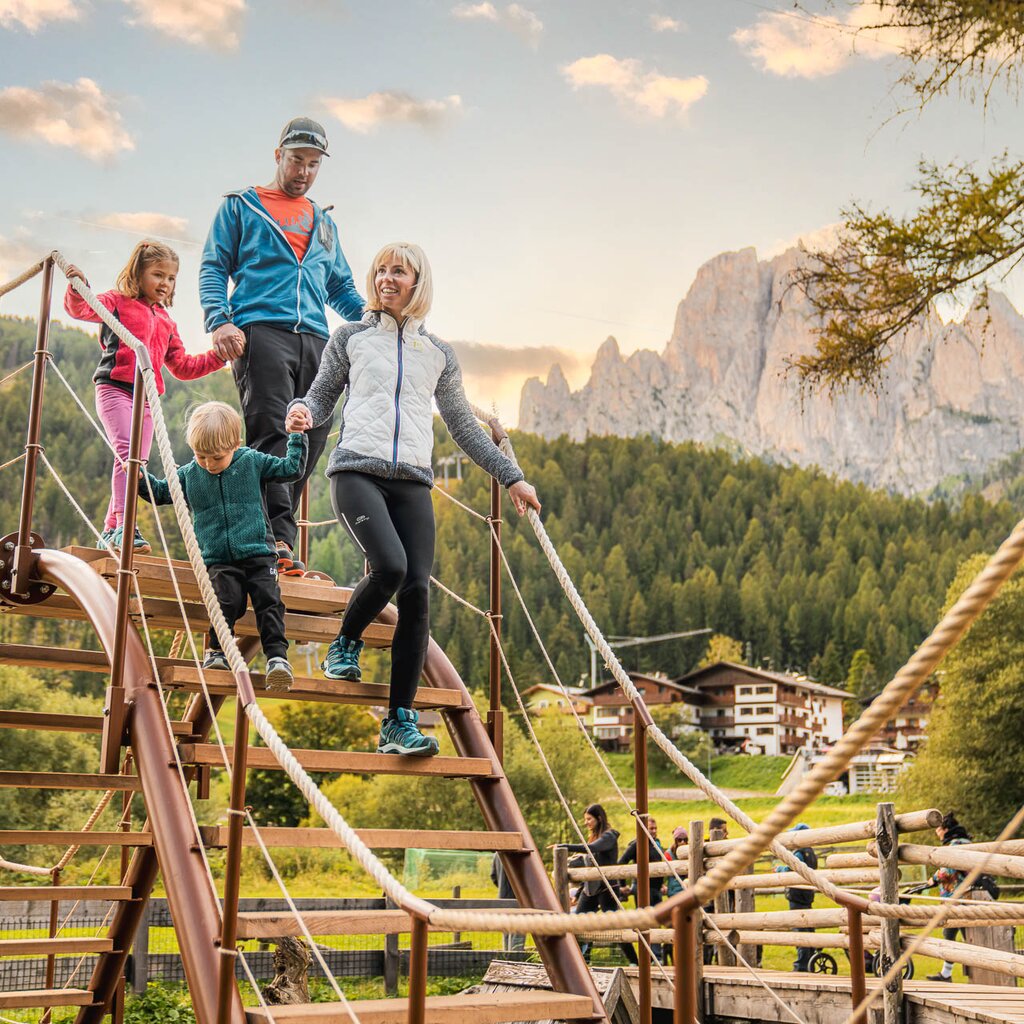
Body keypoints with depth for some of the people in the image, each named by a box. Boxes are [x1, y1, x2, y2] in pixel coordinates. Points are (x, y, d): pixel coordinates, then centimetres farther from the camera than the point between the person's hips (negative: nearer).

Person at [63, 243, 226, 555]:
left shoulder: (166, 322, 24)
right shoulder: (118, 302, 7)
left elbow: (182, 366, 27)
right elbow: (81, 308, -8)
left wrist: (218, 357, 20)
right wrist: (77, 287, -28)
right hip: (115, 389, -7)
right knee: (128, 454, -22)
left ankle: (111, 530, 14)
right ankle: (123, 526, -27)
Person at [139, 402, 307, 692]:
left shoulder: (252, 461, 2)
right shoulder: (188, 474, 8)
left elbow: (292, 469, 7)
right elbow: (160, 492, 24)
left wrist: (297, 437, 0)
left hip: (258, 553, -1)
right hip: (218, 560, 1)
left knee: (269, 601, -17)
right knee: (227, 599, -23)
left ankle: (277, 655, -16)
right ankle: (217, 651, -9)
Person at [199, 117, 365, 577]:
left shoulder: (323, 223, 29)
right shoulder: (240, 207, 16)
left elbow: (342, 288, 30)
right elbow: (214, 268, 9)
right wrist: (219, 321, -9)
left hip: (316, 340, 5)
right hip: (260, 331, -5)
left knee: (309, 439, -4)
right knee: (272, 431, -19)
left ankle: (268, 540, 3)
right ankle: (279, 537, -26)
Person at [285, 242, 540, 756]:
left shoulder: (438, 354, 20)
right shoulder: (350, 338, 15)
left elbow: (463, 425, 25)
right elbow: (322, 397, 18)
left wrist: (511, 476, 21)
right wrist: (302, 411, -7)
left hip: (412, 482, 2)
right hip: (356, 471, -2)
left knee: (417, 591, -12)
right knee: (390, 565, -27)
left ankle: (399, 723, -6)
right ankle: (346, 644, 6)